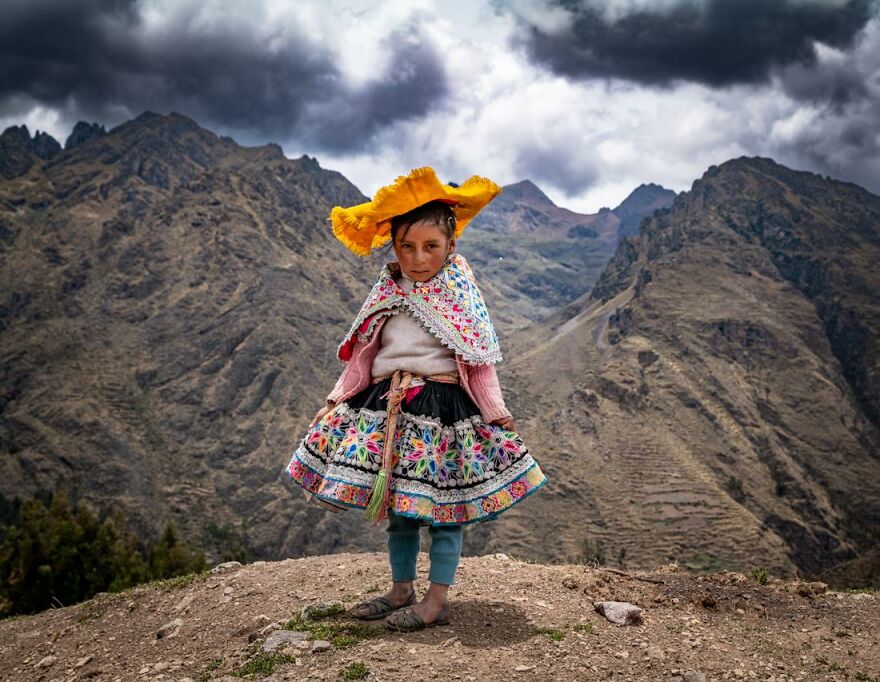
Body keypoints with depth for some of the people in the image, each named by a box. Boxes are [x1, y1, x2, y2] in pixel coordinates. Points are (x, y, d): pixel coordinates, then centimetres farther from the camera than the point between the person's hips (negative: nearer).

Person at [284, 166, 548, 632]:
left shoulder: (461, 293, -2)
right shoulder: (386, 293, 9)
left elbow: (480, 359, -3)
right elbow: (362, 355, 13)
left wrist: (496, 411, -7)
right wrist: (337, 400, 10)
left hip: (444, 405, -5)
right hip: (387, 406, 5)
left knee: (441, 505, 0)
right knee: (395, 503, 13)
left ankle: (437, 600, 11)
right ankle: (400, 590, 27)